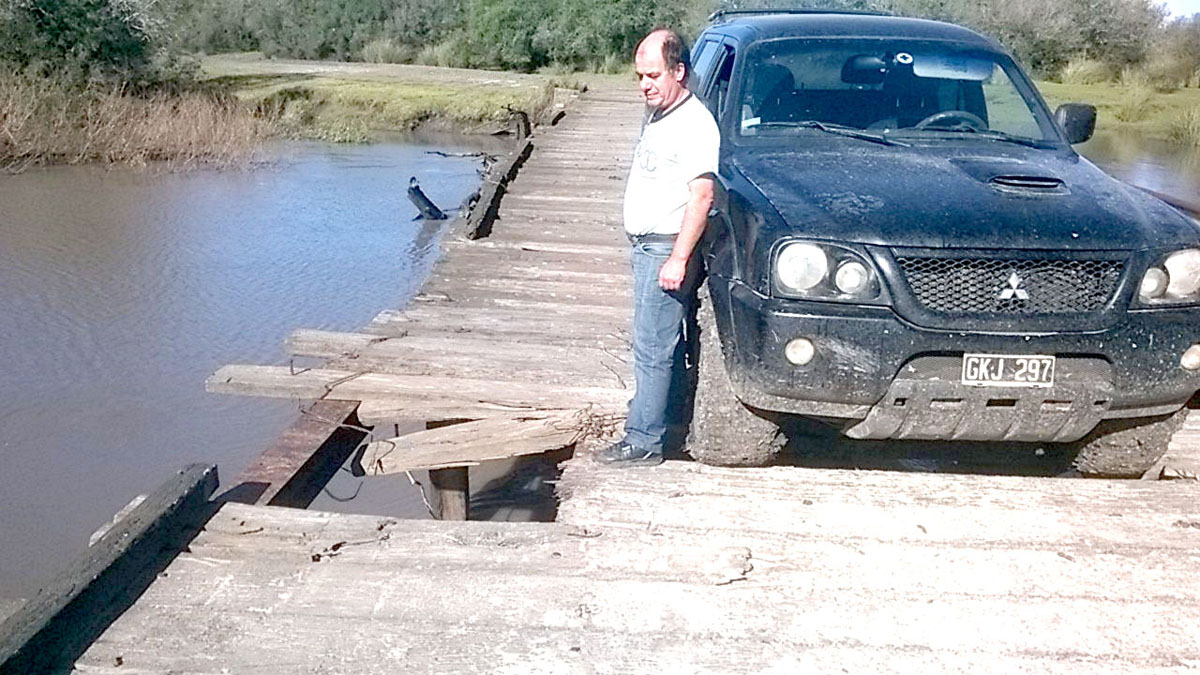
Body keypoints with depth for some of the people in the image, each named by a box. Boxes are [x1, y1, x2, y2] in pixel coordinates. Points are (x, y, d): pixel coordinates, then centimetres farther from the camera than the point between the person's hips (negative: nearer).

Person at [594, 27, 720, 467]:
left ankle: (643, 441, -3)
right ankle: (674, 417, 28)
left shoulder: (694, 123, -16)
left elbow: (701, 195, -22)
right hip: (645, 245, 10)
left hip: (668, 248, -10)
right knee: (666, 341, 17)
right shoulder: (654, 117, 15)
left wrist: (678, 258, -25)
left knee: (652, 347, -8)